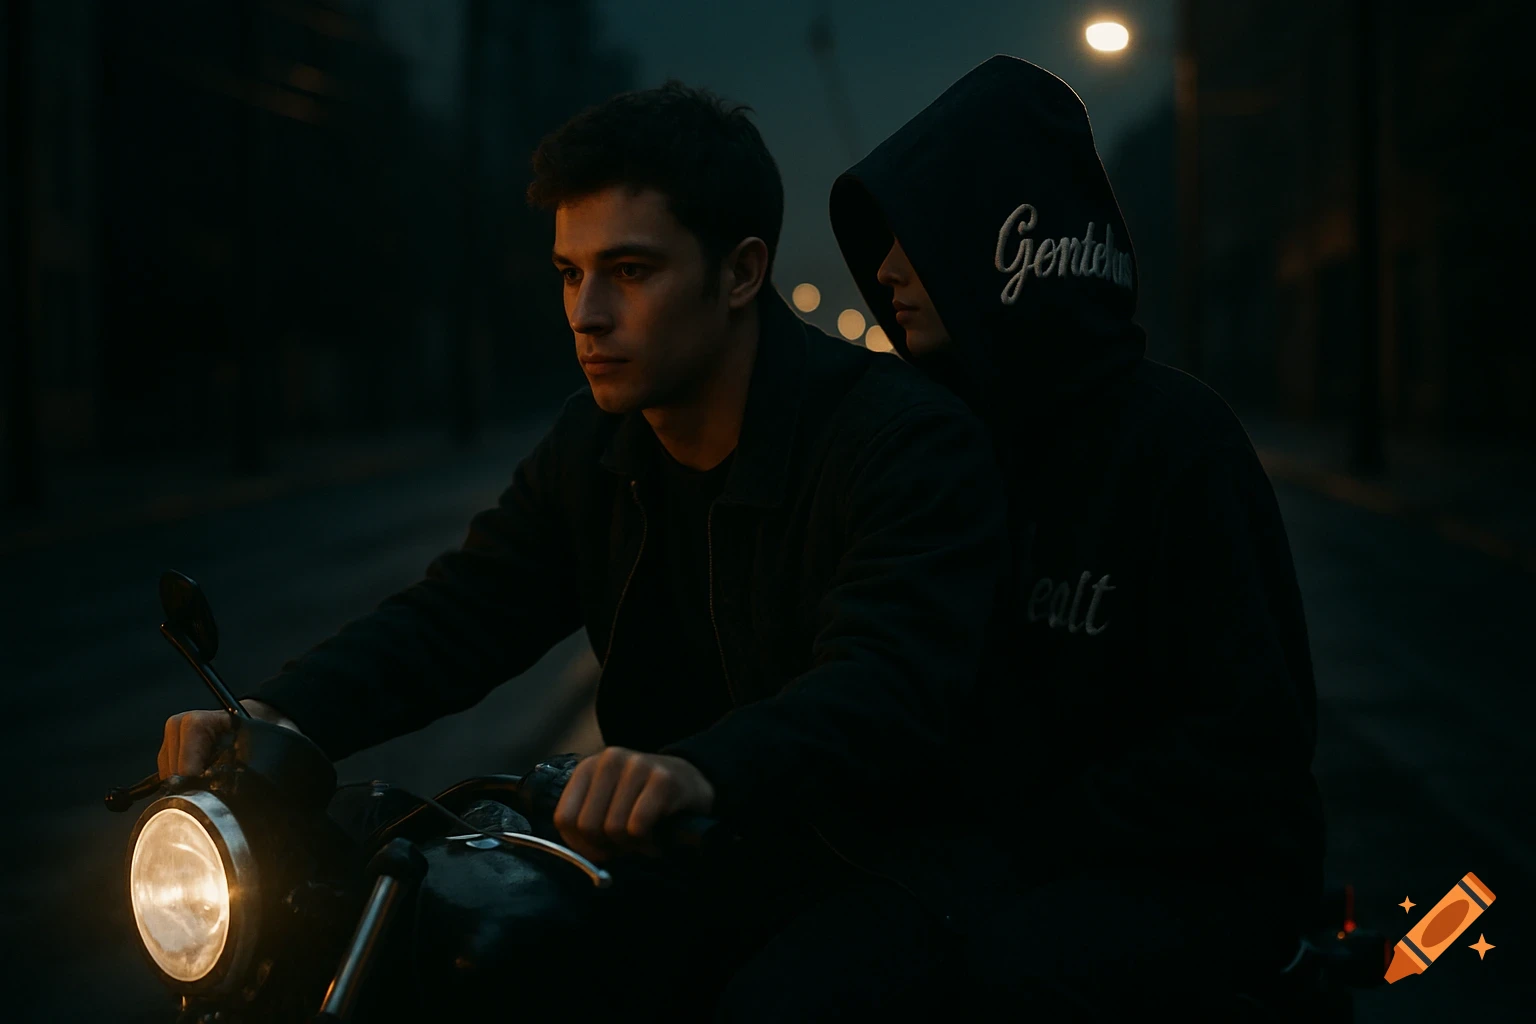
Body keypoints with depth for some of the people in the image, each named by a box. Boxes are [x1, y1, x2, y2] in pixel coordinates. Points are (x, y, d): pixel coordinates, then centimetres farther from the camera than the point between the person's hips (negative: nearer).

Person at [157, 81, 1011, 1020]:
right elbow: (458, 614, 2)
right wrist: (280, 717, -18)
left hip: (880, 862, -6)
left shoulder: (907, 439, -18)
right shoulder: (596, 446, 7)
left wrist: (704, 771, -54)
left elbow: (890, 680, -34)